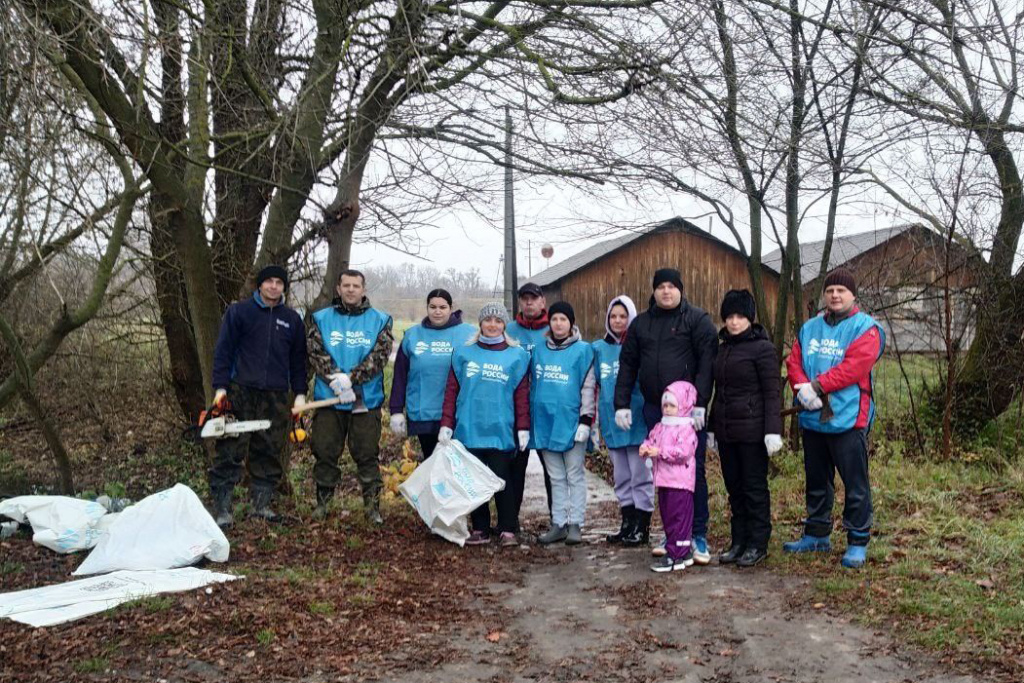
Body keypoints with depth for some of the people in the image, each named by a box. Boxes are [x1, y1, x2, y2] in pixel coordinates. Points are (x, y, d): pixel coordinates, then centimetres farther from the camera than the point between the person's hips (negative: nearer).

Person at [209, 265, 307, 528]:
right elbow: (223, 350, 0)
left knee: (269, 454, 6)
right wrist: (220, 387, -7)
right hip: (240, 393, -3)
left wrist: (300, 393, 8)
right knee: (230, 453, -4)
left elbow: (298, 359, 15)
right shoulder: (238, 312, 3)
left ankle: (261, 504, 16)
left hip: (276, 397, 3)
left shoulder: (292, 320, 12)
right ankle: (222, 508, 1)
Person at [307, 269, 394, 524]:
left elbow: (380, 356, -7)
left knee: (367, 455, 3)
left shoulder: (379, 321, 4)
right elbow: (316, 353, -4)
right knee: (325, 454, 8)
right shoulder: (322, 319, 7)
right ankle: (322, 504, 21)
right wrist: (335, 379, -19)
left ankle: (373, 507, 11)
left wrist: (350, 377, -18)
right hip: (328, 399, 1)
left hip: (366, 401, -1)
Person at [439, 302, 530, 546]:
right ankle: (480, 529, 17)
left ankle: (507, 530, 12)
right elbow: (451, 390, 6)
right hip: (469, 429, 2)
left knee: (502, 480, 2)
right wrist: (446, 424, 0)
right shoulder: (464, 353, 8)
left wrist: (523, 428, -2)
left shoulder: (517, 355, 4)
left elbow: (522, 395, 2)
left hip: (502, 432, -2)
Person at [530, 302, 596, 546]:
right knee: (556, 478, 12)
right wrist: (529, 420, 14)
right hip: (545, 422, 4)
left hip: (571, 423, -4)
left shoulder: (583, 350, -3)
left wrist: (585, 420, -10)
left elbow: (588, 387, -5)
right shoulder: (539, 351, 10)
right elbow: (533, 386, 15)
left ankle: (575, 524, 10)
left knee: (575, 476, 4)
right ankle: (558, 524, 18)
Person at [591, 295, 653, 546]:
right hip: (611, 422, 5)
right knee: (621, 478, 13)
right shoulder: (599, 348, 8)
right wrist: (594, 420, 9)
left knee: (640, 475, 2)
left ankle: (642, 527, 10)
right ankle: (628, 523, 22)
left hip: (636, 421, -4)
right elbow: (594, 387, 12)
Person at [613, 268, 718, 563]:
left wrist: (700, 403, -18)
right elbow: (627, 365, 13)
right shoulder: (641, 323, 13)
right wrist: (622, 404, 6)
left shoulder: (697, 320, -2)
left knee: (694, 471, -1)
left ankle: (699, 535, 7)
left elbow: (707, 362, -10)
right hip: (655, 409, 5)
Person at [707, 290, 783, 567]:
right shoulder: (722, 349, 15)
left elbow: (772, 393, -12)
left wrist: (773, 430, -18)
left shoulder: (762, 348, -8)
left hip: (751, 430, -7)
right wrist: (711, 428, 19)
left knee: (755, 487, 2)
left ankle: (758, 544, 11)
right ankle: (739, 542, 21)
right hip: (726, 430, 7)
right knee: (734, 487, 12)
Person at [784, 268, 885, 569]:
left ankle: (858, 542, 11)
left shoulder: (865, 327, -4)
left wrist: (817, 385, -18)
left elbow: (854, 366, -17)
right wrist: (802, 388, -15)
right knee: (816, 482, 17)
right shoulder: (810, 328, 13)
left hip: (848, 420, -6)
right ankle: (816, 535, 30)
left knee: (855, 484, 0)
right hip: (812, 419, 6)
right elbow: (794, 362, 4)